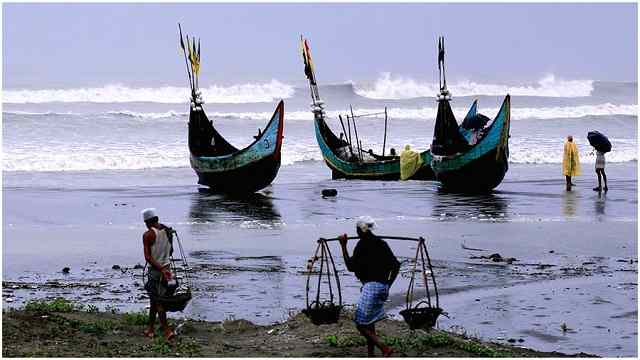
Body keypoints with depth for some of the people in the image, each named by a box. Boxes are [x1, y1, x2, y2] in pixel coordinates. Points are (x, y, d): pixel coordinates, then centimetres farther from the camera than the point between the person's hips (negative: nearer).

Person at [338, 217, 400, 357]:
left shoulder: (363, 244, -8)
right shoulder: (381, 244, 14)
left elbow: (351, 266, -8)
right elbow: (396, 265, 13)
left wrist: (343, 246, -3)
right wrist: (388, 284, 19)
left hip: (371, 286, -8)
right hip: (383, 286, 8)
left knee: (361, 324, -4)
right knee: (369, 324, 18)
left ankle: (385, 349, -17)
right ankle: (371, 355, 17)